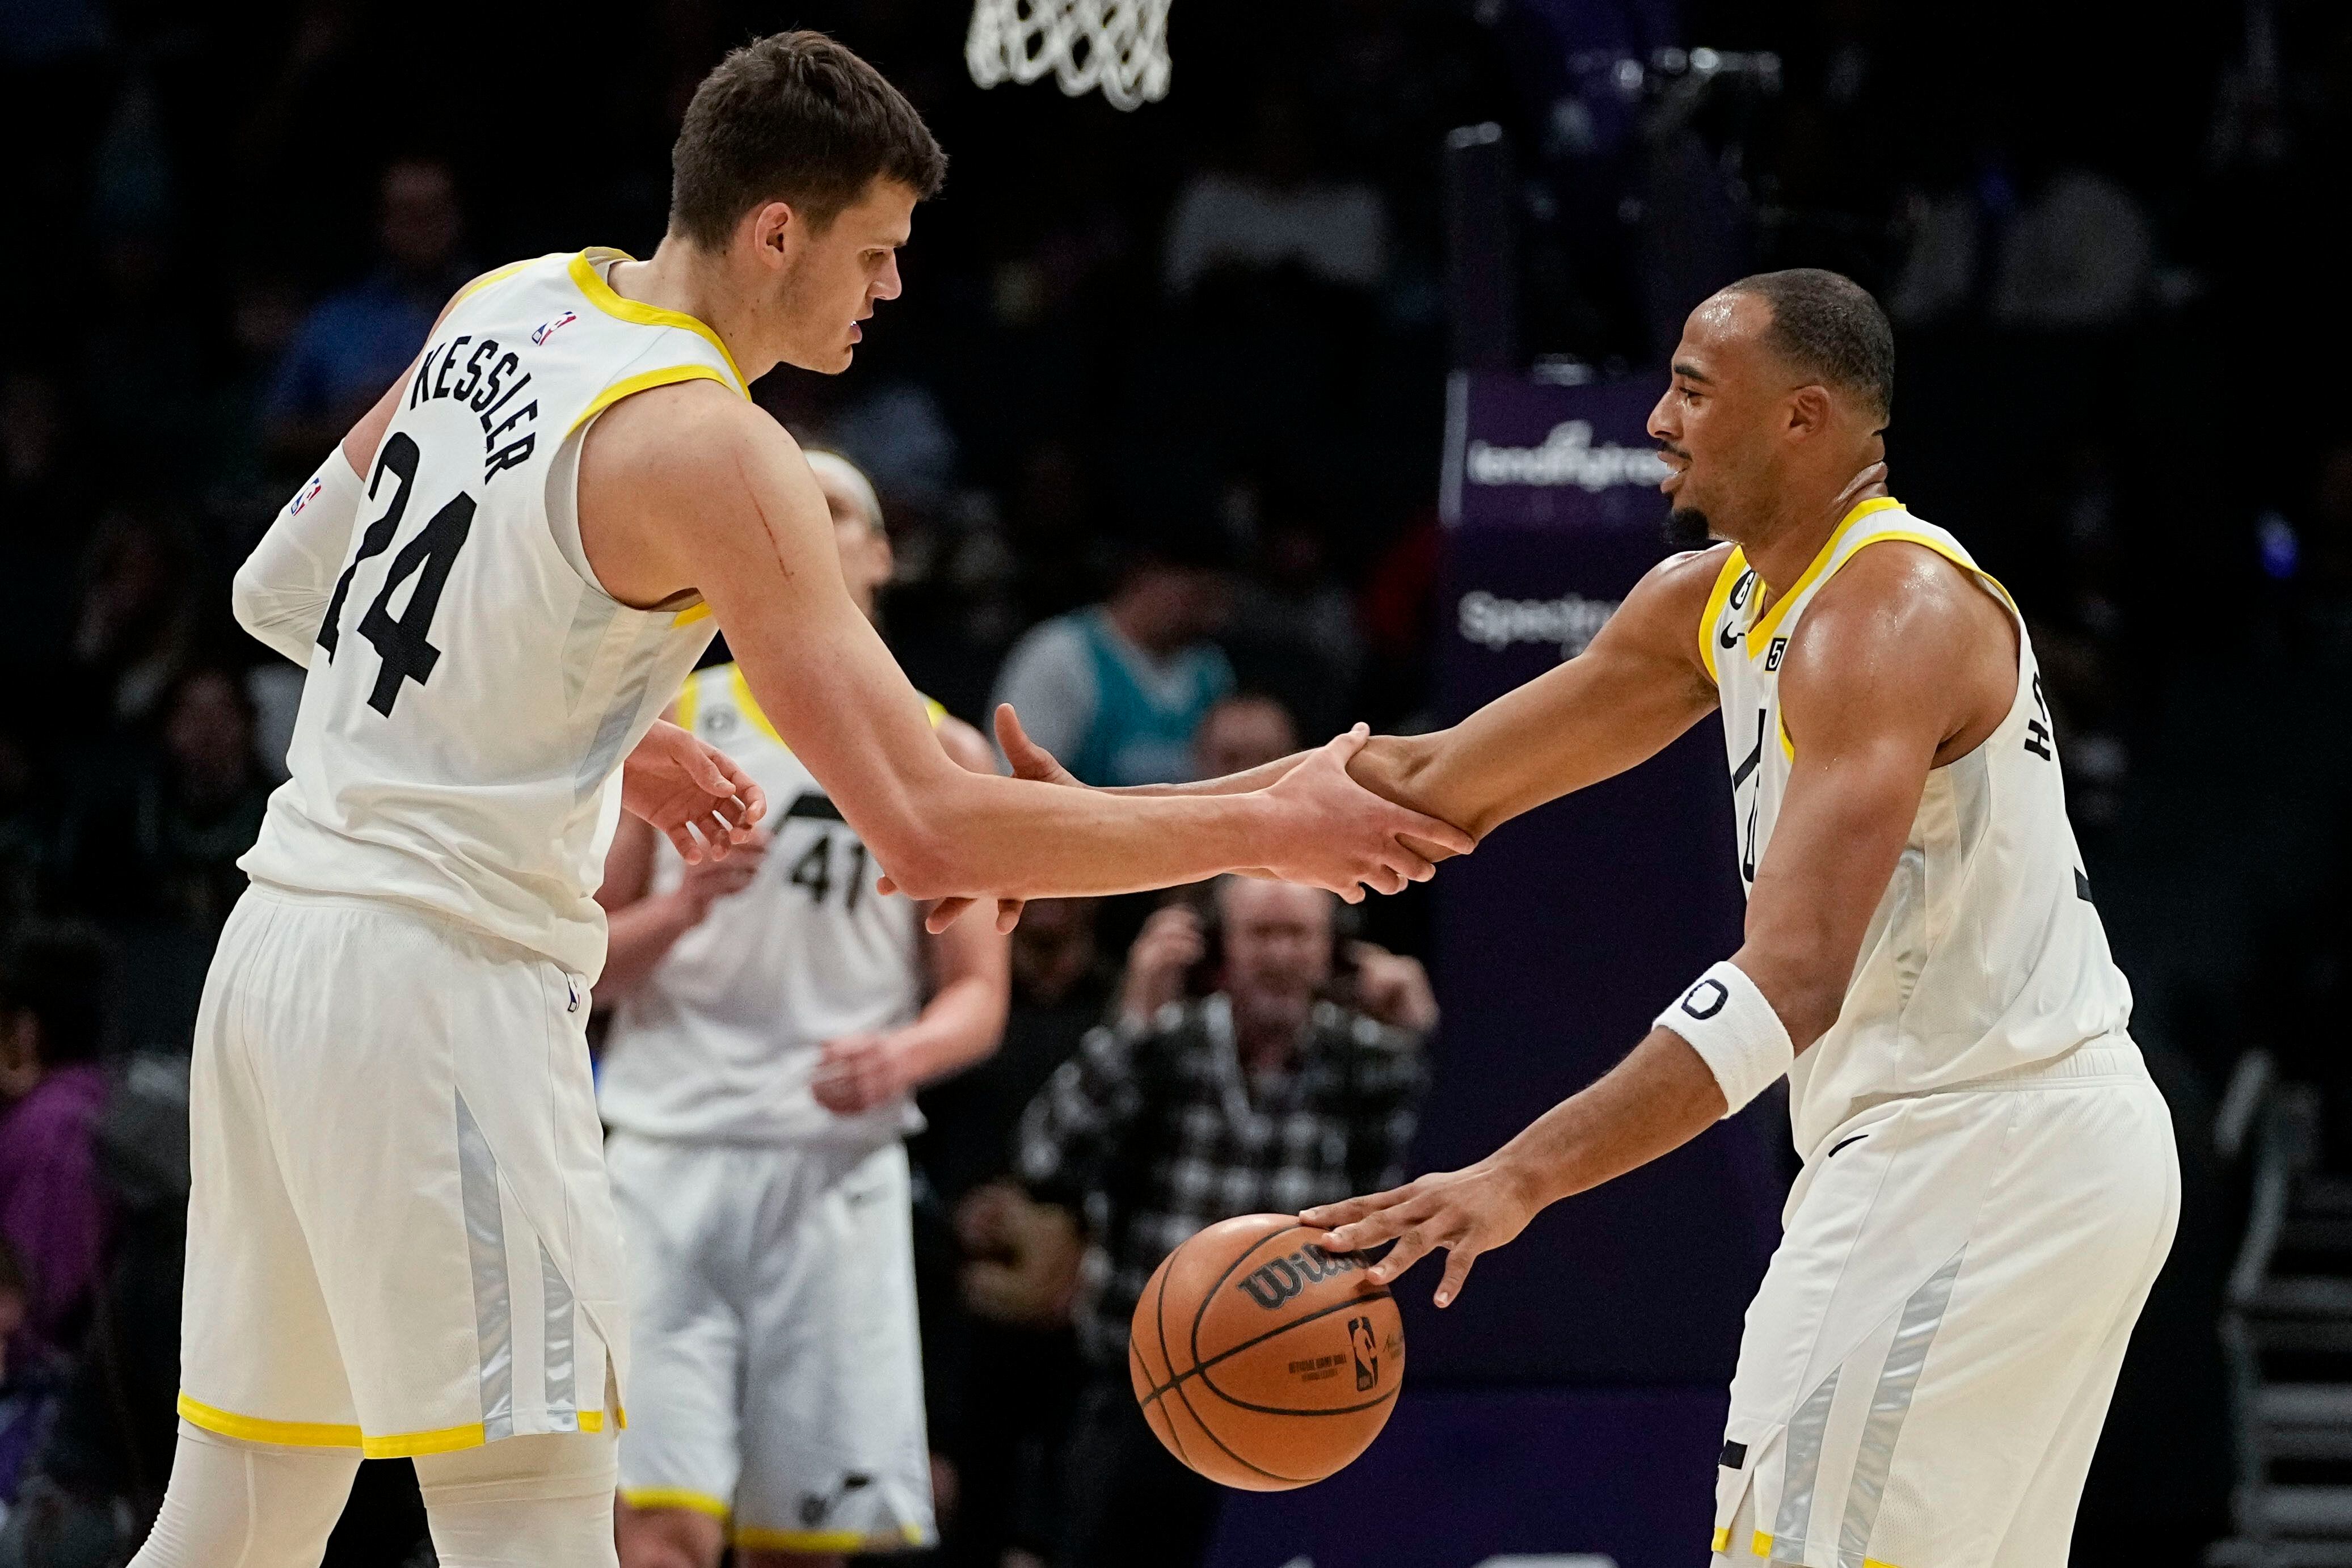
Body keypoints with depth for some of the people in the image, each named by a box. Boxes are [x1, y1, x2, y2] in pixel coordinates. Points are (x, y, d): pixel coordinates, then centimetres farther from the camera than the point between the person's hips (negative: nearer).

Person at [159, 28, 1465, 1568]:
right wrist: (1272, 829, -15)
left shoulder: (509, 306, 9)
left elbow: (286, 595, 21)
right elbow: (931, 831, -22)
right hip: (444, 981, -9)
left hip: (284, 935, 9)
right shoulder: (711, 449, -17)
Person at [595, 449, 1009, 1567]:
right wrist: (681, 908, -13)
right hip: (671, 1150, -1)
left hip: (838, 1169, 1)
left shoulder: (941, 756, 10)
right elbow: (581, 965, 8)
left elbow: (978, 995, 7)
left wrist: (901, 1054, -15)